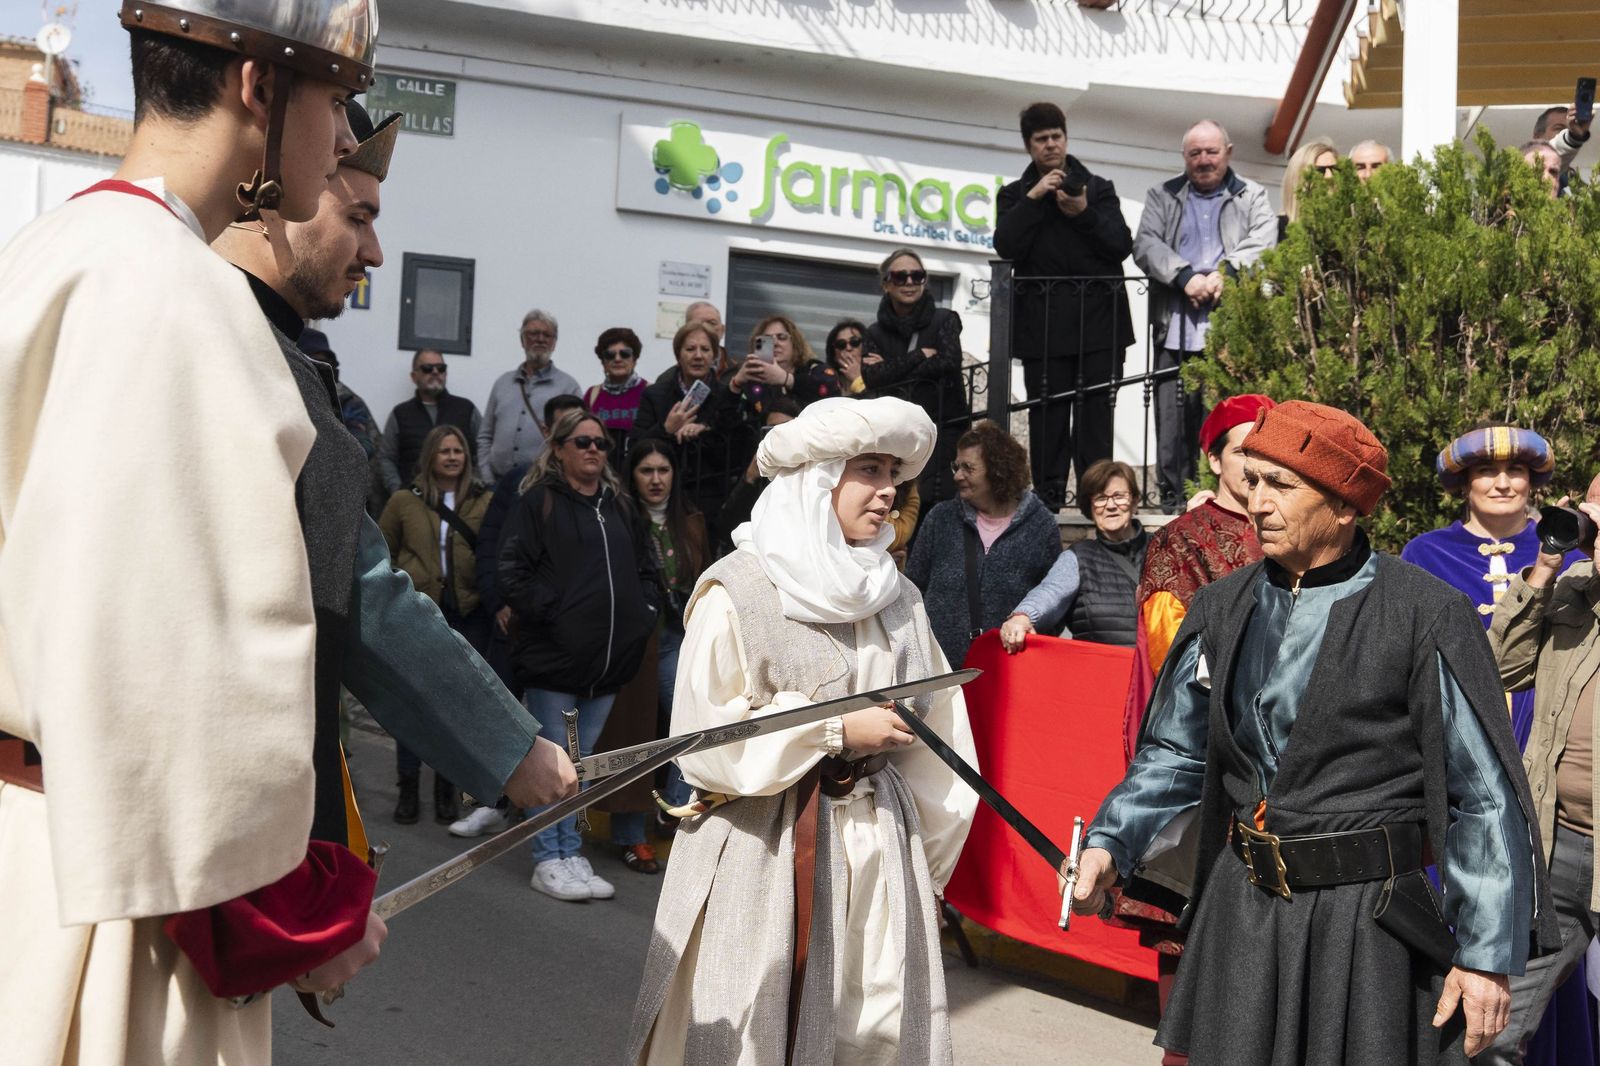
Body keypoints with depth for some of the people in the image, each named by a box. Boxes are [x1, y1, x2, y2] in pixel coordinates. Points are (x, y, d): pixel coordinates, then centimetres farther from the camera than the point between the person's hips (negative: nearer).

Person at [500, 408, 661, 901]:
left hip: (609, 658, 6)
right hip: (553, 655, -6)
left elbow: (645, 569, 24)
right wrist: (548, 613, -16)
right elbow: (513, 571, -11)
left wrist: (643, 612, 9)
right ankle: (549, 860, 8)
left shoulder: (618, 507, 17)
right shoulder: (539, 501, -3)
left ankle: (571, 854, 22)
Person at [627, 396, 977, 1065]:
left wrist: (928, 866, 14)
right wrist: (838, 733, -14)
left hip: (881, 849, 5)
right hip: (765, 853, -4)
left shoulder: (897, 597, 9)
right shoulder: (737, 593, -8)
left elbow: (933, 747, 13)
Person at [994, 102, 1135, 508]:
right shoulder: (1015, 195, 14)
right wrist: (1035, 198, -10)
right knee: (1047, 414, -1)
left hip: (1099, 318, 0)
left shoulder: (1099, 188, 14)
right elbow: (1006, 246, -4)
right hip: (1043, 321, 0)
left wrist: (1085, 213, -9)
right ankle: (1047, 498, 3)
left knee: (1095, 410, -3)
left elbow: (1122, 246, 4)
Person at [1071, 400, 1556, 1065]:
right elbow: (1175, 751, 12)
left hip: (1372, 920, -4)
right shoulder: (1223, 607, 4)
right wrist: (1110, 843, -3)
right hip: (1242, 908, 5)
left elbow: (1485, 796, -9)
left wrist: (1488, 955, -9)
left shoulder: (1427, 616, -11)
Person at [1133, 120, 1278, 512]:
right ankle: (1173, 494, 3)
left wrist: (1226, 272, -17)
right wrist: (1185, 277, -13)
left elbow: (1264, 238, -1)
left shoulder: (1251, 197, 16)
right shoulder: (1163, 197, 17)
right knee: (1174, 413, -2)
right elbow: (1145, 244, 2)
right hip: (1177, 327, 1)